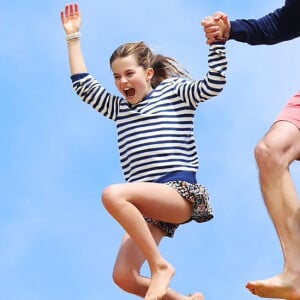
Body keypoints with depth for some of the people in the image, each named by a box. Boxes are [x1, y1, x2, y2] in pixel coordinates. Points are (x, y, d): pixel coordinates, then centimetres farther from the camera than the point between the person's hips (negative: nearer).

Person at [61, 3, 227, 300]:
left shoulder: (174, 91, 10)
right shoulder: (118, 108, 25)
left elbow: (213, 84, -4)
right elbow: (83, 85, 22)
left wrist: (217, 40, -15)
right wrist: (73, 36, 21)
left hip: (179, 192, -6)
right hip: (147, 204, 7)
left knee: (113, 194, -34)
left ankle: (160, 265, -23)